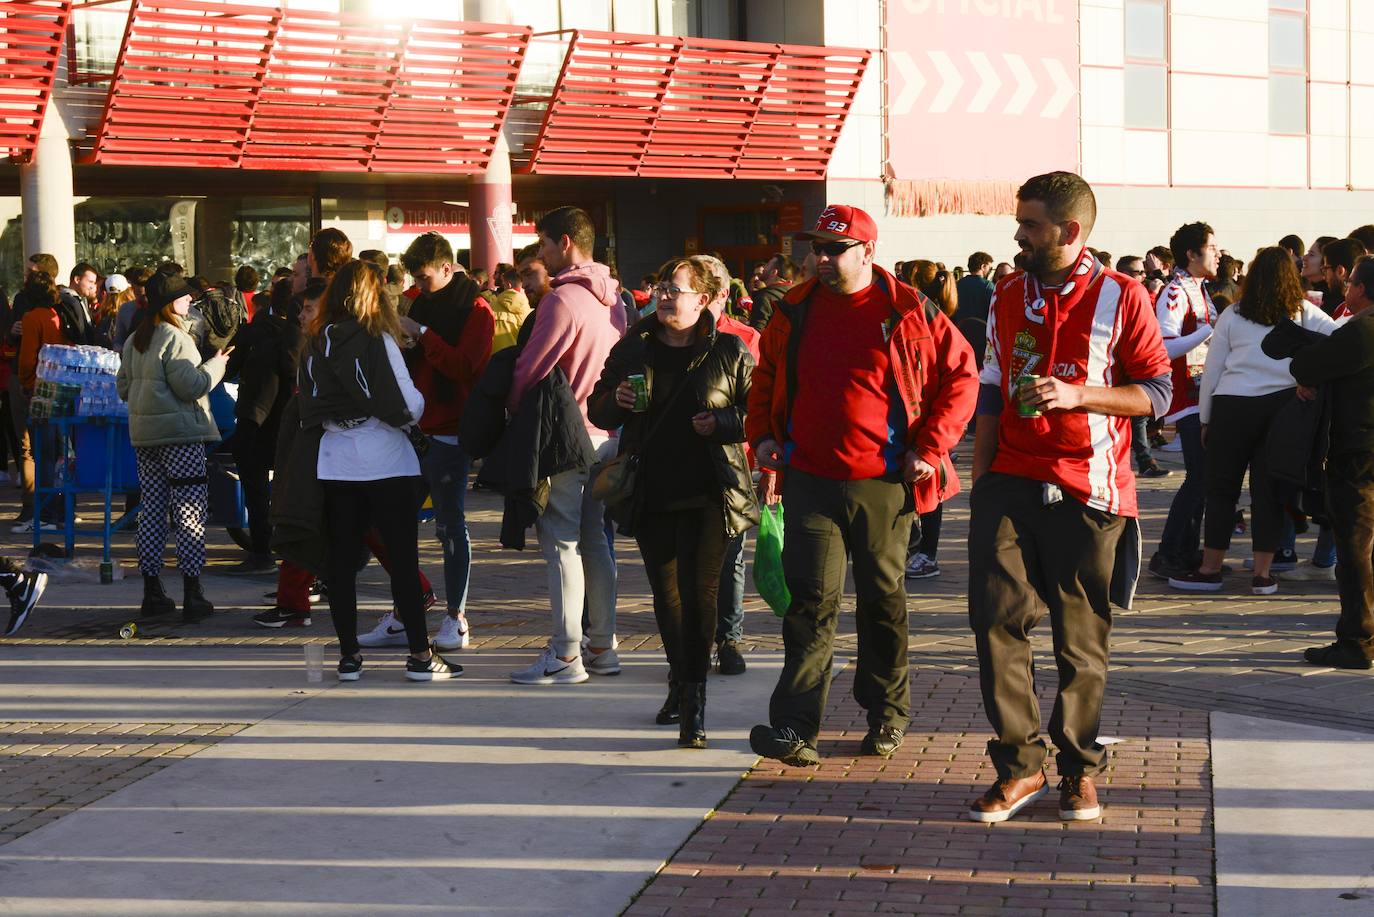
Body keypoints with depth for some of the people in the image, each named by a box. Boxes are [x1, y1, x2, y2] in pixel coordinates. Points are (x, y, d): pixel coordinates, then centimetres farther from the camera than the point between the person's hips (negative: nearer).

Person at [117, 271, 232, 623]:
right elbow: (191, 385, -18)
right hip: (180, 434, -8)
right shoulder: (175, 339, -14)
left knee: (152, 509, 10)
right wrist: (216, 365, -3)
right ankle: (192, 595, -6)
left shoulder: (134, 340, 12)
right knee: (190, 512, -4)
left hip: (143, 435, 8)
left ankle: (152, 592, 11)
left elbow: (123, 385, 17)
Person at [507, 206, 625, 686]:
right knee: (593, 538, 14)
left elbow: (529, 369, -14)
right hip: (606, 430, 8)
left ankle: (566, 655, -4)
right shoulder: (612, 298, 10)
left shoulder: (561, 299, -16)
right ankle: (602, 646, 18)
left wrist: (514, 412, 3)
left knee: (561, 541, -5)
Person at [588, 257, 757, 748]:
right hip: (651, 495, 4)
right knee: (665, 593, 12)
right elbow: (598, 410, 16)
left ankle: (694, 698, -7)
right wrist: (614, 400, -6)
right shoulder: (631, 350, 9)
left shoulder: (730, 353, 0)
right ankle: (680, 680, 30)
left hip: (707, 495, -4)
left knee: (698, 591, -9)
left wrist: (723, 422, -15)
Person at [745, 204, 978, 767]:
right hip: (809, 482, 2)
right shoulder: (795, 313, 7)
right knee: (812, 599, -5)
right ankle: (795, 729, -10)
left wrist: (930, 447, -5)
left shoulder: (909, 314, -4)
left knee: (882, 599, 10)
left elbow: (960, 376, 1)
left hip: (883, 483, -2)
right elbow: (765, 378, 22)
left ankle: (887, 714, 26)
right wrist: (763, 434, 8)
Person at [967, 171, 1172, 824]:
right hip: (1011, 481, 3)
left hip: (1087, 489, -3)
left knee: (1082, 636, 3)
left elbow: (1157, 392, -3)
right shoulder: (1008, 297, 12)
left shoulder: (1121, 297, -2)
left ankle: (1078, 767, 18)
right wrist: (978, 476, 13)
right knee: (995, 615, -8)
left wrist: (1075, 394, -16)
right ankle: (1018, 765, 0)